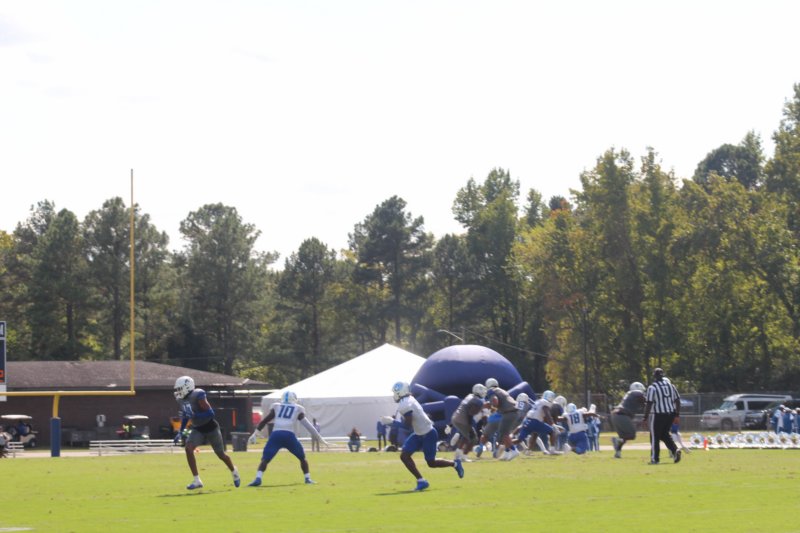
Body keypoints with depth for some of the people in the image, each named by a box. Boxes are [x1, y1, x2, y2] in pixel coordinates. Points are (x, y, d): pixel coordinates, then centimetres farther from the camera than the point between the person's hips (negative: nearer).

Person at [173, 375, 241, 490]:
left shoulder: (198, 396, -26)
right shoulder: (181, 399, -3)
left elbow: (210, 413, -30)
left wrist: (193, 415, -37)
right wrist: (180, 432, 7)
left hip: (211, 428, -6)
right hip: (198, 429, 6)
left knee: (221, 454, 9)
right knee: (189, 448, -19)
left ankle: (234, 473, 40)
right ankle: (197, 480, -16)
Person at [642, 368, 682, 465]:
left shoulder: (652, 388, -8)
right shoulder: (670, 385, 10)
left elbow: (649, 404, -11)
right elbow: (677, 401, 11)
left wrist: (646, 418, -7)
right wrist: (677, 415, 16)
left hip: (659, 415, -6)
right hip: (671, 414, 6)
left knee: (655, 436, 6)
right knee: (664, 434, 21)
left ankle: (654, 458, 6)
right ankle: (675, 450, 1)